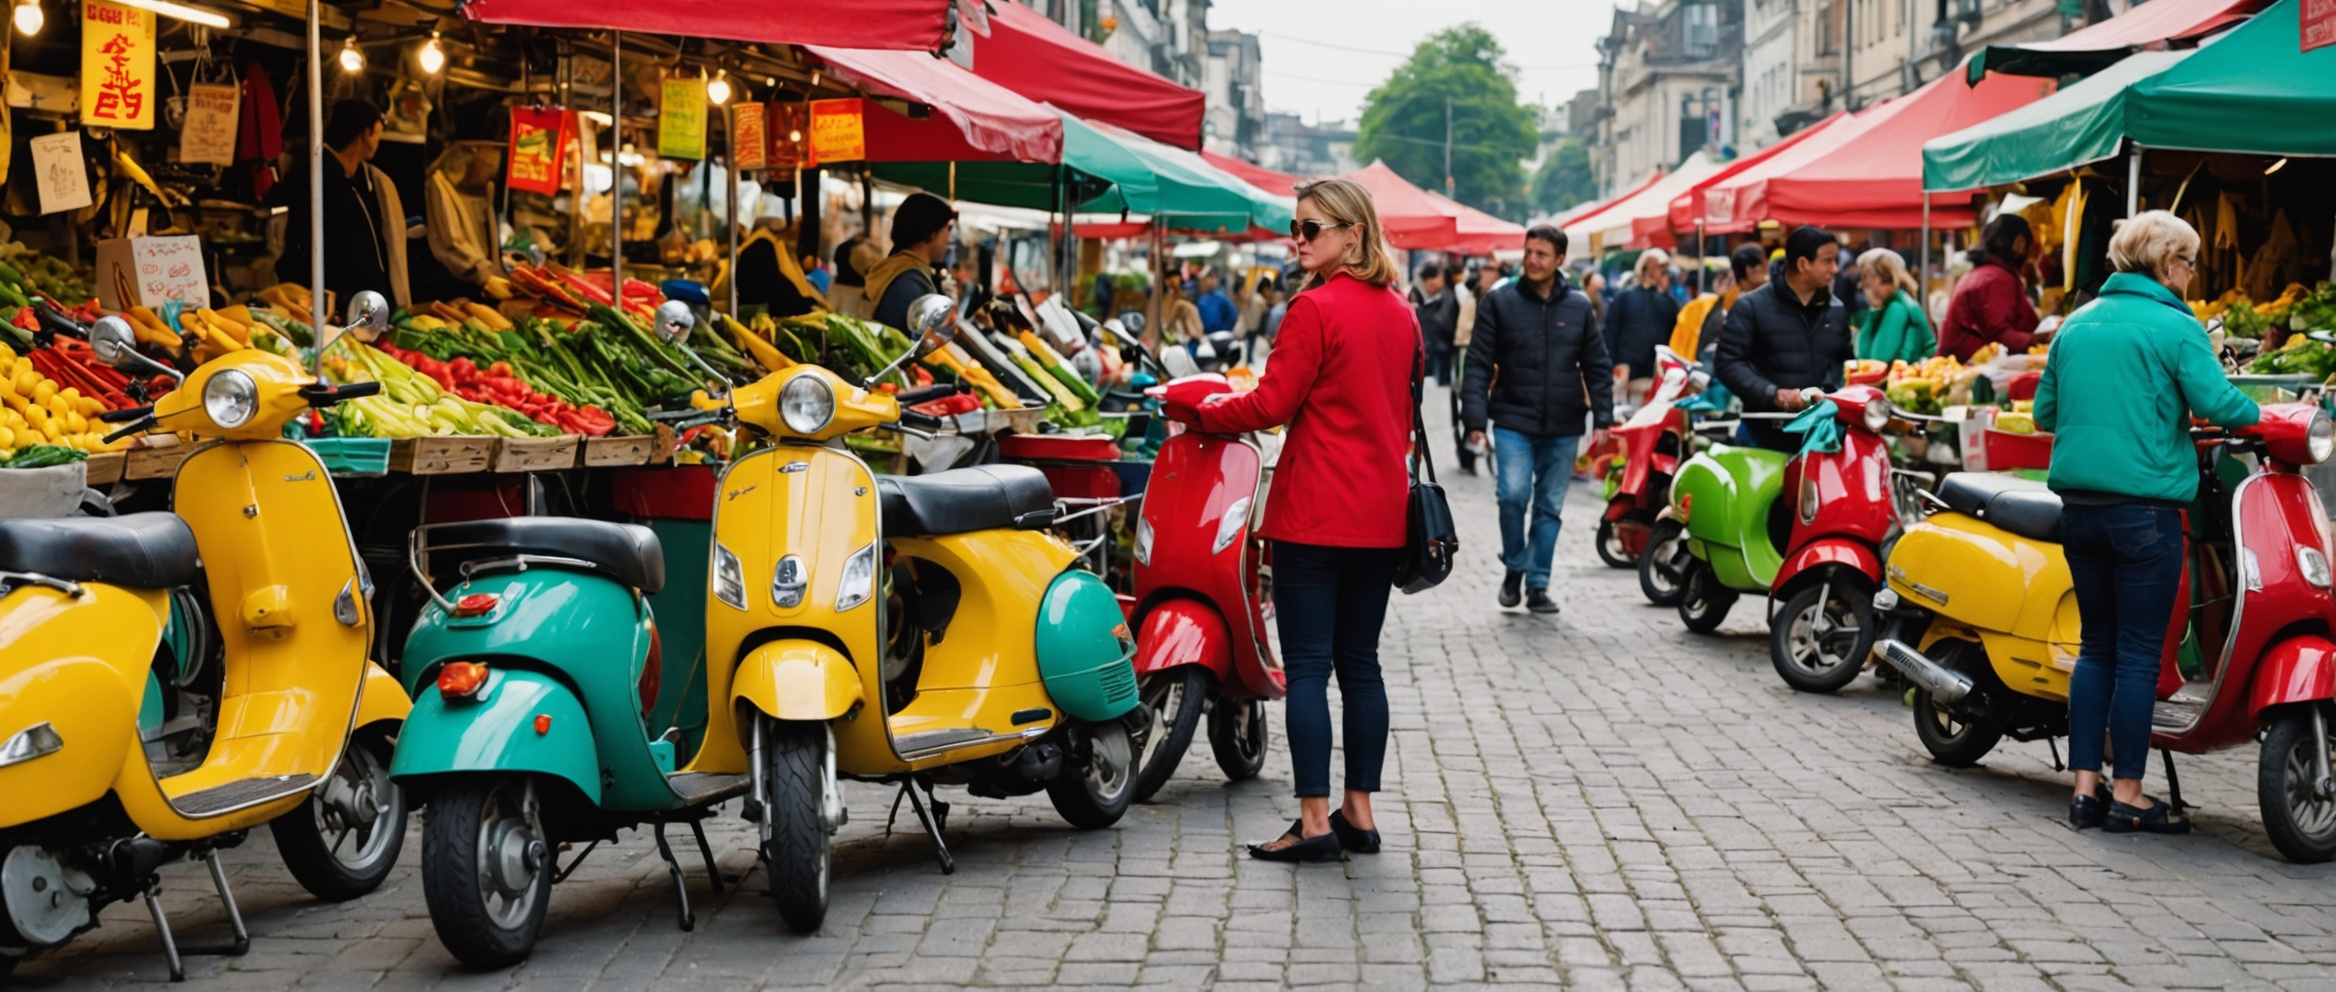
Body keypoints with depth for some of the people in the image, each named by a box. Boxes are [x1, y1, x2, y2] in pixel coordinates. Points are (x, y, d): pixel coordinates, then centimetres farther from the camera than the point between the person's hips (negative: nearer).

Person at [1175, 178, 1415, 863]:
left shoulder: (1315, 309, -13)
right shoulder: (1400, 313, 10)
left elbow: (1272, 404, -13)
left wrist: (1209, 412, 3)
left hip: (1317, 512, -7)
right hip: (1381, 513, 7)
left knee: (1308, 665, -2)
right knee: (1360, 662, 12)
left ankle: (1315, 821, -2)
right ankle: (1359, 813, 16)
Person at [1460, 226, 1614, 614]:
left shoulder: (1579, 307, 7)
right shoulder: (1499, 303, 0)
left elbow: (1598, 367, 10)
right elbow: (1478, 364, -2)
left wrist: (1602, 419, 2)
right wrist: (1475, 418, -10)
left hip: (1563, 428, 2)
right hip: (1513, 422, -2)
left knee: (1550, 507, 6)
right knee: (1513, 494, -18)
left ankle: (1537, 584, 16)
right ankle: (1514, 568, 5)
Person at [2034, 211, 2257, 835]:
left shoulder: (2076, 325, 12)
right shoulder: (2175, 327, -7)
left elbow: (2044, 412, 14)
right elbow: (2215, 402, -18)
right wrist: (2258, 416, 1)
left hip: (2079, 504, 6)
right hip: (2145, 507, -6)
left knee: (2095, 647, 13)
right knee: (2138, 654, -1)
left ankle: (2086, 786, 12)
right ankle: (2127, 796, 3)